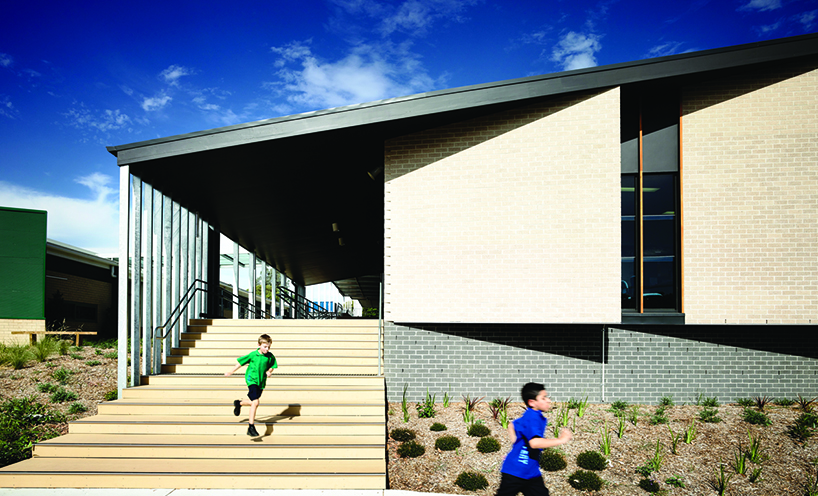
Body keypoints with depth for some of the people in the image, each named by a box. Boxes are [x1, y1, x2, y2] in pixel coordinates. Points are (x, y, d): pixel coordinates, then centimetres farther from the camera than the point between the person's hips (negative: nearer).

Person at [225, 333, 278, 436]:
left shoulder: (270, 356, -3)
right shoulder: (253, 354, -10)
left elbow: (272, 366, 13)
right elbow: (240, 363, 1)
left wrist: (269, 371, -9)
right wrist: (231, 372, 7)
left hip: (261, 381, 5)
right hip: (251, 380, -5)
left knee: (253, 402, 18)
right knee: (255, 402, -19)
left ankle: (239, 403, 51)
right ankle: (251, 427, -10)